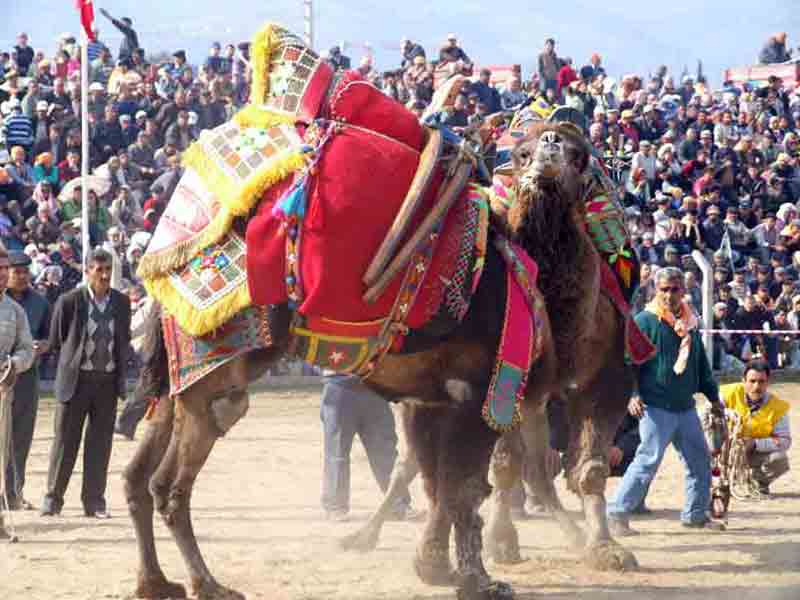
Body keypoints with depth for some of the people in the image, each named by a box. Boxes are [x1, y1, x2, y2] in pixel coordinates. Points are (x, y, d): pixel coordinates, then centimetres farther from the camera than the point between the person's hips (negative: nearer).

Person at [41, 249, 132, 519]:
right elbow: (55, 341, 2)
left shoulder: (122, 302, 3)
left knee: (100, 442, 5)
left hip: (108, 380, 3)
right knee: (65, 439, 0)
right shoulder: (70, 301, -8)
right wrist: (70, 364, 4)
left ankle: (94, 500, 10)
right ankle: (53, 498, 7)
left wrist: (120, 370, 8)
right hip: (77, 378, -3)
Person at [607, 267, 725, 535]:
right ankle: (617, 514, -8)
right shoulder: (645, 321, -7)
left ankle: (696, 514, 24)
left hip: (685, 407, 7)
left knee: (700, 459, 11)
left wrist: (713, 396, 22)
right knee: (648, 461, -12)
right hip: (655, 407, -7)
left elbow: (701, 363, 23)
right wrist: (632, 394, -22)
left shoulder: (690, 323, 14)